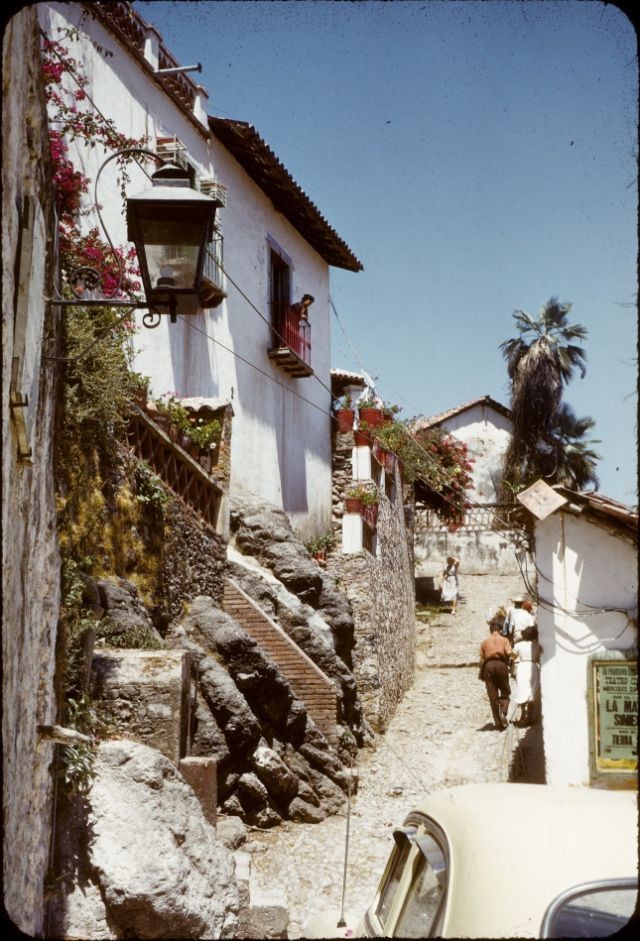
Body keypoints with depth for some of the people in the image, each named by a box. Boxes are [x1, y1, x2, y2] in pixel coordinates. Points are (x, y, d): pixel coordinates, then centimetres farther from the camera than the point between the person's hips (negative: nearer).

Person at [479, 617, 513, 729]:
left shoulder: (485, 641, 14)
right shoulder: (504, 640, 8)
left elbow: (482, 659, 9)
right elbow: (509, 653, -8)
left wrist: (481, 674, 14)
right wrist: (508, 662, 11)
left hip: (488, 666, 2)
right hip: (501, 664, -1)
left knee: (493, 696, 5)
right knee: (505, 692, 10)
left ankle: (498, 722, 4)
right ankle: (503, 712, -17)